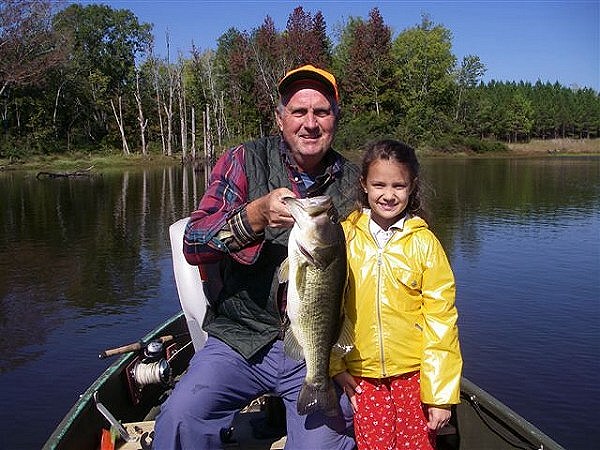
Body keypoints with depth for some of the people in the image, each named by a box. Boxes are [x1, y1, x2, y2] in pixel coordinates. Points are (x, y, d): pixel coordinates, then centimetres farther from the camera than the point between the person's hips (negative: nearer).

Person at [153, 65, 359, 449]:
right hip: (242, 336, 0)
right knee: (180, 418, -21)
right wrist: (256, 214, -26)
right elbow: (193, 246, -9)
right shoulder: (245, 161, -1)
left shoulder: (354, 182, 3)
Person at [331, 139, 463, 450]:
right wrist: (335, 365, 0)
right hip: (361, 375, 1)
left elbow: (440, 319, -6)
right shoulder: (344, 236, -4)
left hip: (415, 372, -1)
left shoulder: (424, 242, -7)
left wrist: (441, 393, -7)